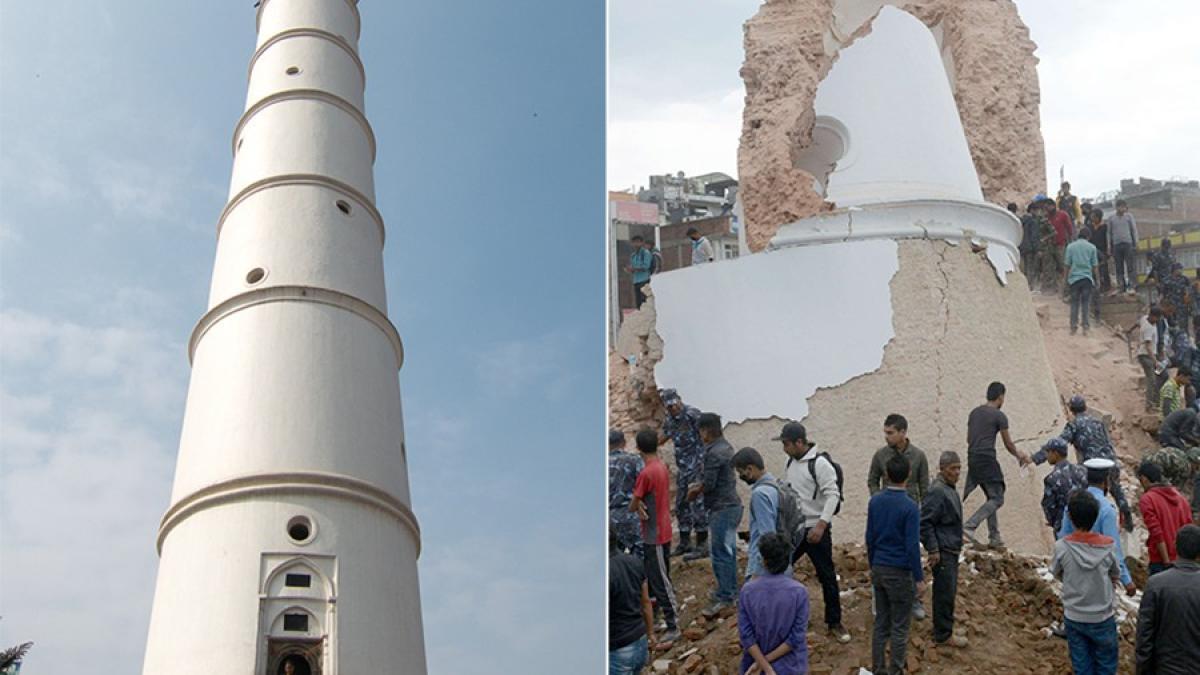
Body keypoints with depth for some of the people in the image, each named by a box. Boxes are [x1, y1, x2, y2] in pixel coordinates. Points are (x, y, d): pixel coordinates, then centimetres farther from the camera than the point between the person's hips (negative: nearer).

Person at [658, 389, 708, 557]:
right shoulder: (669, 420, 9)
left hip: (697, 467, -8)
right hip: (682, 468, 8)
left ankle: (702, 545, 0)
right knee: (681, 505, 12)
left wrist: (705, 461, -22)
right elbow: (662, 438, 25)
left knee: (697, 504, -7)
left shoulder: (692, 414, -15)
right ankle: (684, 543, 23)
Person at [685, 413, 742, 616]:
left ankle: (724, 598, -2)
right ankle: (731, 590, 27)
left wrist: (695, 491, 0)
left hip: (722, 508, -10)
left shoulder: (713, 453, -20)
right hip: (733, 505, 10)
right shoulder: (726, 447, 10)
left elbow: (708, 484, -19)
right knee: (728, 550, 18)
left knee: (720, 553, -5)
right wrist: (699, 485, 12)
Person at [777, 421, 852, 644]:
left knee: (827, 576, 2)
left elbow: (833, 495, -22)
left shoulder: (819, 463, -19)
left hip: (815, 529, -7)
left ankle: (834, 623, 14)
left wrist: (821, 525, -29)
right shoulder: (791, 461, 5)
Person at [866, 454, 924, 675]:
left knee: (881, 623, 14)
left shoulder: (875, 502, 0)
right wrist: (919, 578, -8)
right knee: (900, 627, 5)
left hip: (879, 570, 6)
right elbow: (912, 546, -17)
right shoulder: (910, 508, -17)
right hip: (900, 573, -6)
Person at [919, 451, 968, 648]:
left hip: (952, 549, 10)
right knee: (945, 593, -3)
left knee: (949, 591, 17)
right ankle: (943, 634, 5)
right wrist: (933, 549, -21)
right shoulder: (937, 491, -20)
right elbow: (925, 522, -22)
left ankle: (944, 629, 28)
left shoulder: (950, 489, 11)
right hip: (943, 551, -10)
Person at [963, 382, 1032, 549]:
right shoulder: (999, 416, -6)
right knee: (997, 499, -4)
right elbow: (1008, 444, 0)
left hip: (972, 458, 8)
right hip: (987, 460, -8)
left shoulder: (974, 413, 14)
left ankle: (994, 537, 13)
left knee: (992, 497, 16)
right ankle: (970, 526, -19)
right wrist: (1019, 456, 20)